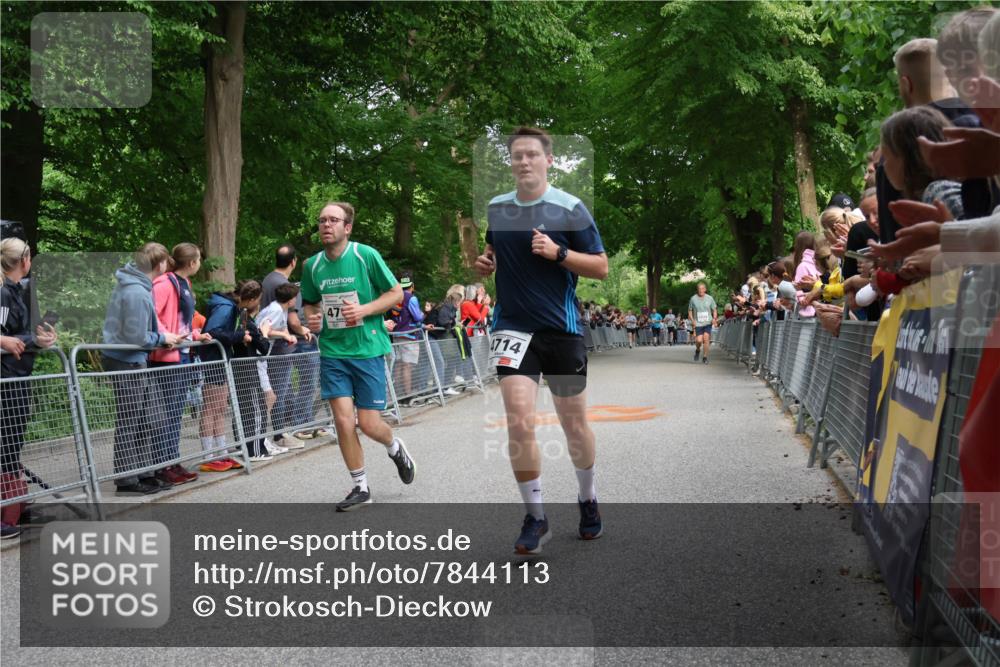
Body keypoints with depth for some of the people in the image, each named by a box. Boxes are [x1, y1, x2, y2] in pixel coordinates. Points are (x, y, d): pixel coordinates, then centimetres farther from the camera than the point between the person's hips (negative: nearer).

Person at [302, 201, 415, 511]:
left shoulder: (366, 255, -8)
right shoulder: (312, 265, 4)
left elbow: (396, 293, -3)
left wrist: (363, 310, -17)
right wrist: (312, 318, -4)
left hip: (368, 349, -3)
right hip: (332, 350, 3)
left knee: (368, 424, -3)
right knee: (343, 419, -6)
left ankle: (395, 448, 33)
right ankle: (360, 487, 12)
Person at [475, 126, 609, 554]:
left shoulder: (570, 208, -5)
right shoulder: (495, 208, 7)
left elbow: (600, 267, -4)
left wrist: (558, 252, -19)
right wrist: (485, 261, 4)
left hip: (562, 329, -1)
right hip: (513, 327, 2)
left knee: (574, 425, 10)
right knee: (519, 424, -13)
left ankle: (588, 500, 36)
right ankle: (535, 518, 3)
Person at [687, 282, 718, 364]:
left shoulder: (709, 298, 3)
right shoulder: (693, 299, 0)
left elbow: (714, 309, 12)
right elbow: (690, 311, 9)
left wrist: (714, 318, -5)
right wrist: (692, 320, -5)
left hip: (708, 323, 1)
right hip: (698, 323, -1)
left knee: (706, 338, -12)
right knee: (699, 340, -10)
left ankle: (705, 357, 0)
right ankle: (697, 350, 25)